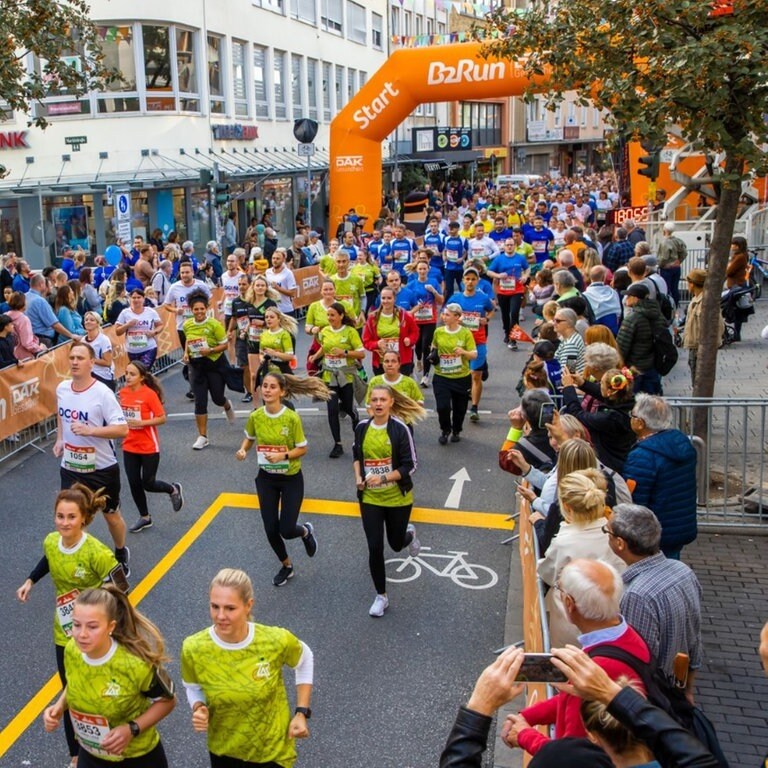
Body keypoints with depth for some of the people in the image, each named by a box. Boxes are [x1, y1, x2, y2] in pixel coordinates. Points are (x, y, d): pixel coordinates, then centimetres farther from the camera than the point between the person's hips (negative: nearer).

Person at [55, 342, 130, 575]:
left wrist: (89, 430, -34)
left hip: (102, 469, -4)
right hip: (70, 468, 4)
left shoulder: (103, 393, -20)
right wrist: (60, 439, 9)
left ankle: (121, 555, 42)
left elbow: (122, 429, -24)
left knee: (111, 515, 16)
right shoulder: (61, 388, -2)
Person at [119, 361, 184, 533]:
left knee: (148, 484, 2)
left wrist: (141, 423, -24)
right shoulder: (122, 393, 0)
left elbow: (162, 418, -15)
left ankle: (174, 489, 33)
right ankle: (144, 517, 29)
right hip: (129, 447, 5)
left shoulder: (149, 394, -16)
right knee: (134, 484, 10)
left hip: (149, 448, -5)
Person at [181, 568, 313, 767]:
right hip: (223, 752, 1)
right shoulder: (193, 648, -21)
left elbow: (305, 661, -1)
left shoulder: (277, 641, -23)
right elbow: (193, 687, 1)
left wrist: (302, 712, -6)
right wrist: (198, 708, -19)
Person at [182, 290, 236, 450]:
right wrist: (186, 353, 2)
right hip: (196, 366, 3)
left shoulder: (214, 324, -15)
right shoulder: (187, 325, -1)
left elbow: (225, 344, -11)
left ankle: (227, 407, 48)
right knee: (200, 401, -2)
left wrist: (210, 350, -26)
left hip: (215, 364, -3)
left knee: (217, 398, 7)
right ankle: (202, 437, 7)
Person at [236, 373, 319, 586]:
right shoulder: (255, 417, -10)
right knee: (270, 529, 6)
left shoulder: (292, 418, -20)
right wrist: (243, 450, -11)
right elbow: (249, 439, 9)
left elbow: (302, 449, -11)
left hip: (291, 479, -3)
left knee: (287, 530, -6)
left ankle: (306, 531, 33)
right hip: (266, 478, 3)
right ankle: (286, 566, 34)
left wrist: (283, 455, -28)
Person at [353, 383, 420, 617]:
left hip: (398, 498, -2)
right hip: (370, 499, 2)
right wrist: (358, 477, 0)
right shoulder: (362, 427, -2)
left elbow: (410, 466, -14)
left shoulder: (400, 429, -15)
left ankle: (409, 534, 52)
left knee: (396, 544, 14)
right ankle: (381, 596, 17)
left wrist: (383, 478, -23)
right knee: (375, 548, -1)